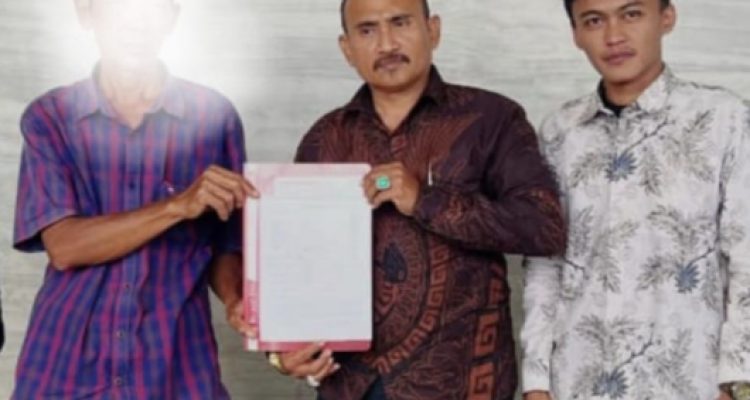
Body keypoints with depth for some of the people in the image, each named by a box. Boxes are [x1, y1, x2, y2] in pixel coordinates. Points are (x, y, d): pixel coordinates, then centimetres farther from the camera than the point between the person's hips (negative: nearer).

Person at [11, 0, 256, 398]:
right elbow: (62, 246, -11)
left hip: (175, 363, 0)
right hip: (66, 362, 0)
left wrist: (237, 300, -18)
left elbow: (225, 244, 3)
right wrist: (178, 206, -22)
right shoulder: (49, 116, -1)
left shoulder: (213, 115, -2)